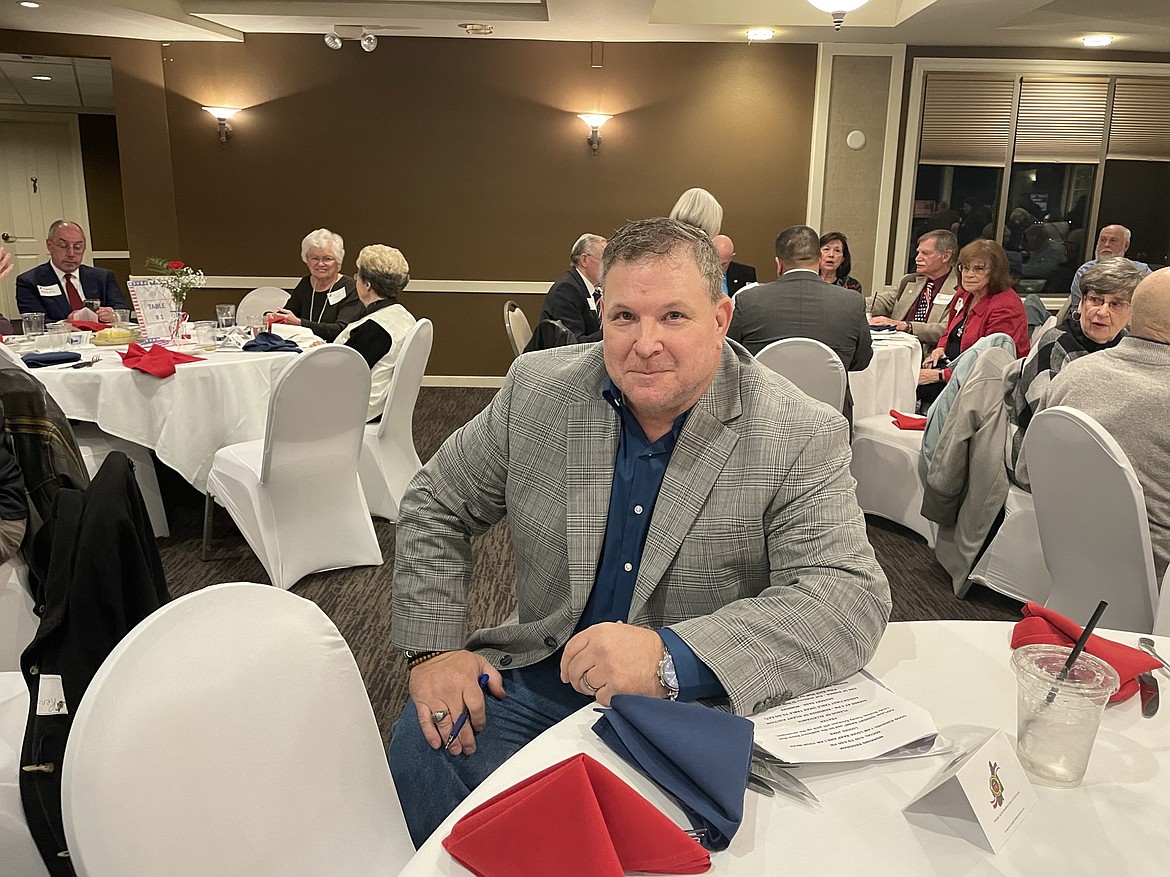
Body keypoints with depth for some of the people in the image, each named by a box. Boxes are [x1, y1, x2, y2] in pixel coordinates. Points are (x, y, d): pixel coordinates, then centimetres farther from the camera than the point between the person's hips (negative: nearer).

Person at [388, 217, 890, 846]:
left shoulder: (800, 437, -14)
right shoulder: (538, 390, -4)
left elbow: (852, 598, -23)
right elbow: (435, 506, 7)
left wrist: (669, 657, -35)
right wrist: (432, 648, -5)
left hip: (696, 707, -2)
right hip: (542, 679, 3)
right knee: (421, 744, -18)